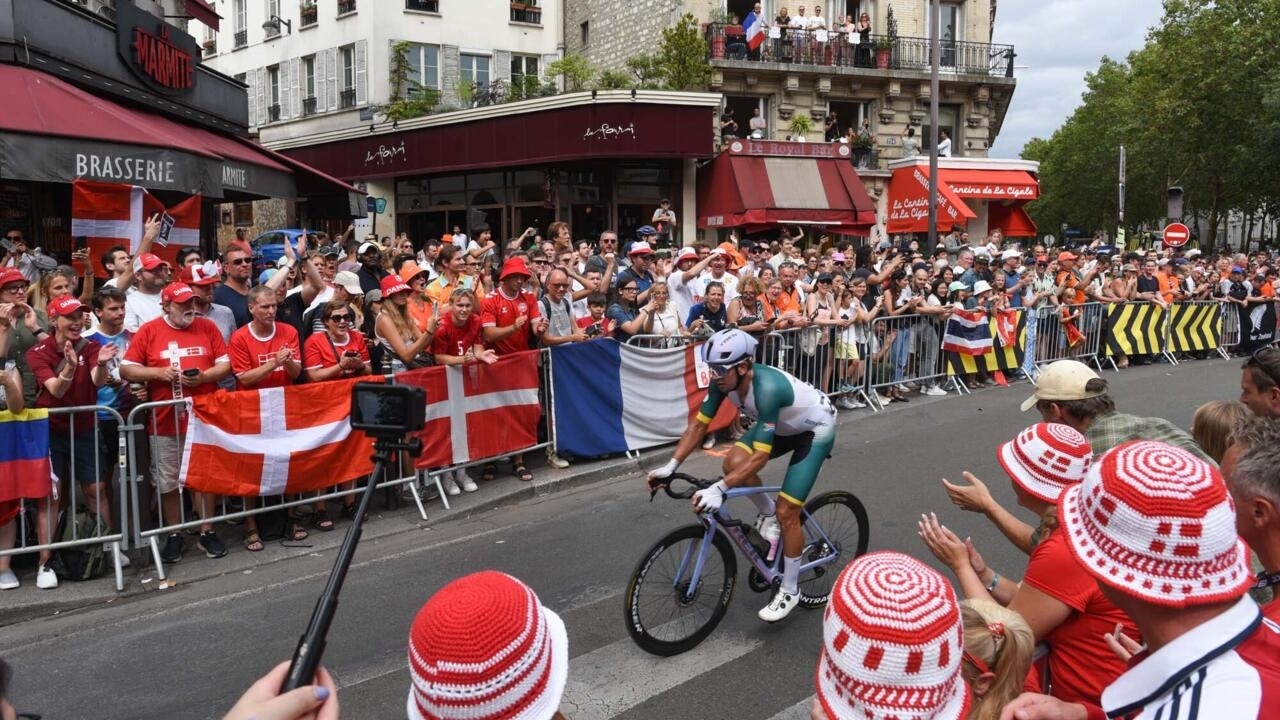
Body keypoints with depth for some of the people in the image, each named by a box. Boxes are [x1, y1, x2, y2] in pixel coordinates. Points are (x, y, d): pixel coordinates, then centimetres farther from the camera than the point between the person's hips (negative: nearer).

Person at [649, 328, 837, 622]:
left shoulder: (767, 388, -40)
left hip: (816, 429, -7)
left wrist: (718, 489, -47)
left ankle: (790, 590, 9)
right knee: (734, 462, -18)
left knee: (786, 512, -11)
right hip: (784, 425, 7)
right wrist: (671, 466, -18)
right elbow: (699, 424, -11)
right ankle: (767, 513, 10)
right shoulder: (725, 381, -20)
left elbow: (760, 457, -41)